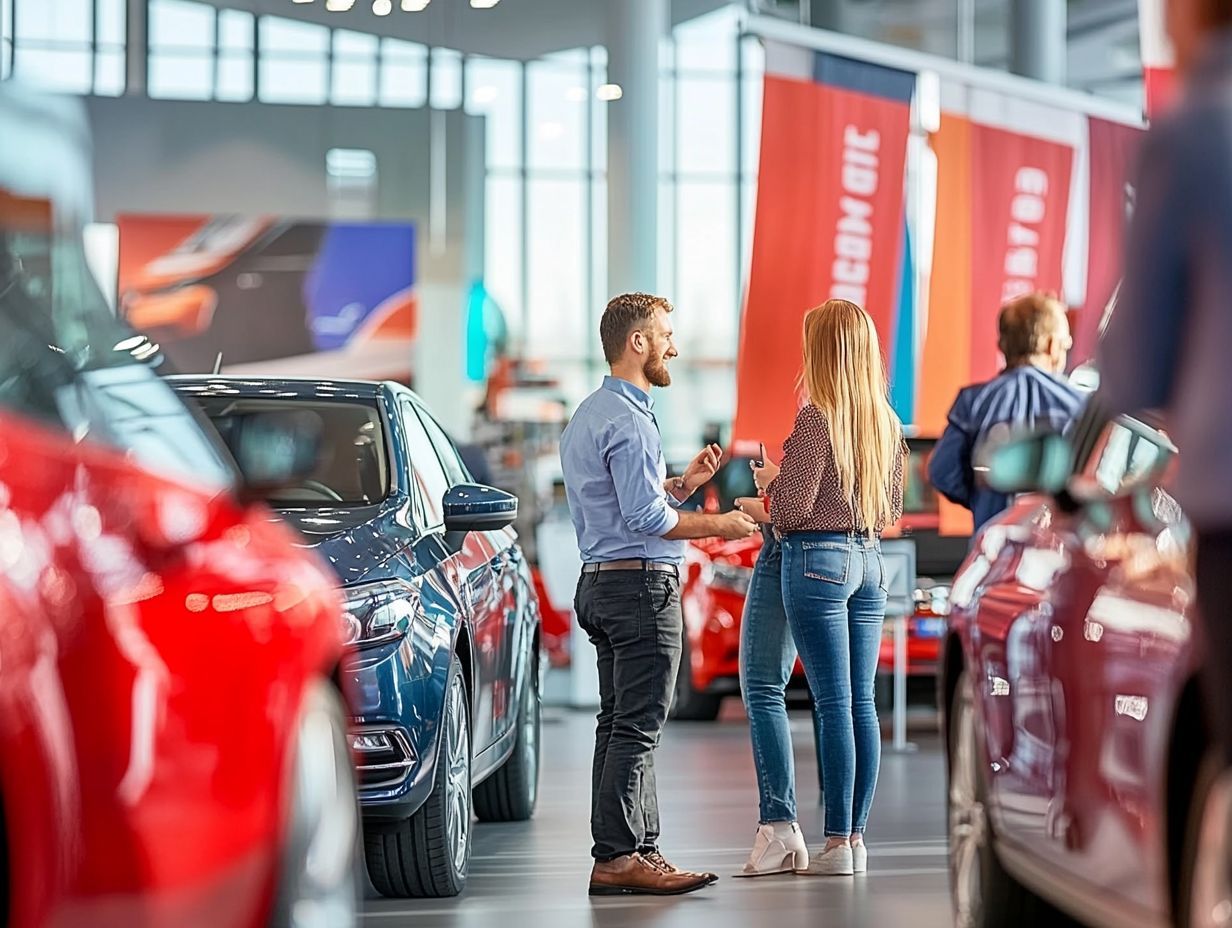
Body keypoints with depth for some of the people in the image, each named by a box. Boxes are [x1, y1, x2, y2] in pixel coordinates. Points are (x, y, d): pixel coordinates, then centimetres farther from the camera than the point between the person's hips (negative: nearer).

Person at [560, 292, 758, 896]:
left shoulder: (589, 415, 19)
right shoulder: (627, 420, -15)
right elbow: (647, 517, -20)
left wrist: (683, 483, 13)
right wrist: (719, 525, -9)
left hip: (601, 580, 11)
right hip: (641, 581, -11)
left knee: (621, 723, 10)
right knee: (637, 726, -10)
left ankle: (640, 847, 13)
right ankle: (617, 857, -11)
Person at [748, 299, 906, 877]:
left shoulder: (816, 419, -13)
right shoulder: (886, 423, 9)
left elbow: (793, 508, -14)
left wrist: (770, 482, 5)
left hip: (818, 560, -7)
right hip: (869, 560, 7)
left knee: (834, 704, -6)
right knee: (861, 702, 8)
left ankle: (837, 844, -4)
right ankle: (856, 836, 10)